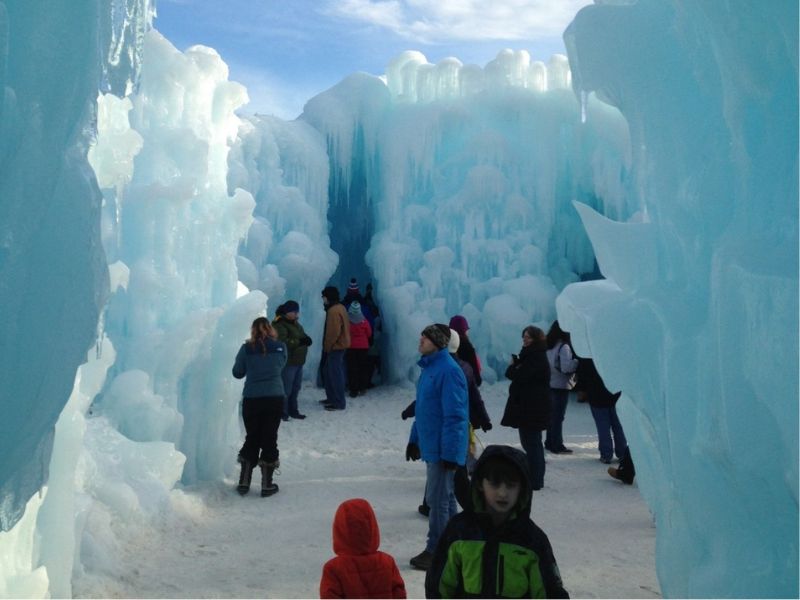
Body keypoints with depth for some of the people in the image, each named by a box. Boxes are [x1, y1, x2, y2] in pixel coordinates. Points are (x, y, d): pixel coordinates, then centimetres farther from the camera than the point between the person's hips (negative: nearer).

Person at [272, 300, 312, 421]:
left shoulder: (296, 324, 16)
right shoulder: (280, 325, -14)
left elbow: (302, 337, 23)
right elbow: (282, 342, -27)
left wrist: (306, 340, -1)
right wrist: (298, 342, -31)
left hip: (298, 361, 10)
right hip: (288, 362, -10)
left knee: (295, 388, 17)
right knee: (286, 389, -8)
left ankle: (293, 411, 27)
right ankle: (283, 413, 0)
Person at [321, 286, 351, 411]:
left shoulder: (333, 311, -20)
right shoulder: (340, 307, 13)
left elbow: (333, 332, -25)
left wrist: (328, 346, -14)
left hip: (335, 346, -11)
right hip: (340, 345, 11)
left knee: (335, 374, -6)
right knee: (329, 373, 19)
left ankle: (339, 403, -2)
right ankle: (332, 398, 27)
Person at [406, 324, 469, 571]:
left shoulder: (449, 371, -20)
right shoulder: (428, 368, 10)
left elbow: (454, 416, -22)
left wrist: (450, 453, -22)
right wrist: (414, 438, 18)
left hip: (443, 449, -10)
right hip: (430, 446, 10)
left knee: (438, 500, -1)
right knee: (444, 498, 18)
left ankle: (435, 552, 11)